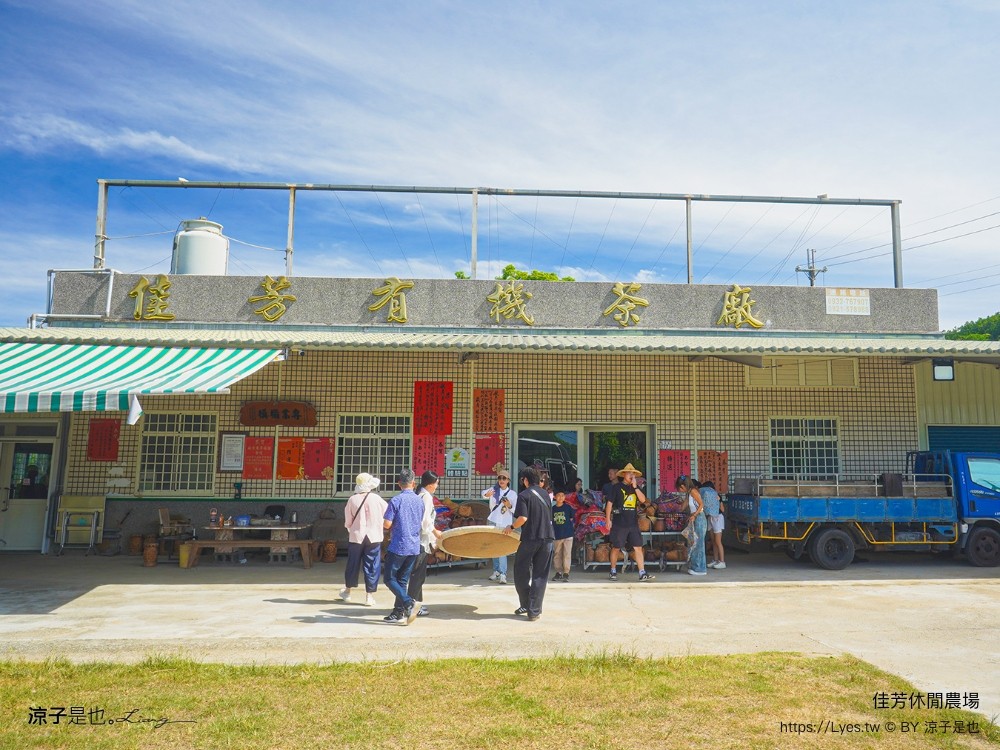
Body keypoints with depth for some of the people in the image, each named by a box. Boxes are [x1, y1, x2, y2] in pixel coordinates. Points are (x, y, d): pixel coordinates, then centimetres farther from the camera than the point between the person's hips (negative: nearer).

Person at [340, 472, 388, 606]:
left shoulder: (352, 500, -5)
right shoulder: (376, 499, -8)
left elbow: (348, 521, -1)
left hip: (356, 536, 2)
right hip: (374, 537, -1)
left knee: (353, 564, 16)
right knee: (372, 566, 5)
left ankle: (347, 590, 31)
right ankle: (369, 596, 7)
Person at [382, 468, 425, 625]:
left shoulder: (396, 500, -12)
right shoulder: (419, 500, 6)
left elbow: (387, 524, -13)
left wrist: (386, 526, 9)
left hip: (398, 546, -6)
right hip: (414, 547, 6)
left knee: (390, 579, 3)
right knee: (402, 580, 13)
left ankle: (409, 603, -15)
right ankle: (398, 613, 15)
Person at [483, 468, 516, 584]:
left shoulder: (513, 494, 0)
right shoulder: (494, 489, 1)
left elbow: (515, 510, 1)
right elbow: (484, 493, -20)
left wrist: (509, 506, -20)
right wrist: (487, 494, -44)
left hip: (505, 524, -3)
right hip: (492, 522, 3)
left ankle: (503, 574, -17)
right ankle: (496, 571, 23)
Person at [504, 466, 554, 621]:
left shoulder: (524, 495, -7)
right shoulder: (544, 494, 11)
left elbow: (523, 518, -18)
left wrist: (511, 527, -3)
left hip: (530, 538, -5)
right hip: (547, 538, 5)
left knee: (521, 573, 13)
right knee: (540, 576, 6)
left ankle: (526, 605, 18)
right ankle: (534, 611, 3)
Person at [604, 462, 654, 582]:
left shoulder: (636, 488, 13)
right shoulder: (616, 487, -1)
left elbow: (643, 500, -1)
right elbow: (609, 503, -2)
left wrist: (635, 486, -9)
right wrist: (608, 519, -6)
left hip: (633, 523, 4)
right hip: (619, 523, -4)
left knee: (638, 547, -3)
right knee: (616, 548, 5)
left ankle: (642, 573, -3)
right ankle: (613, 572, 19)